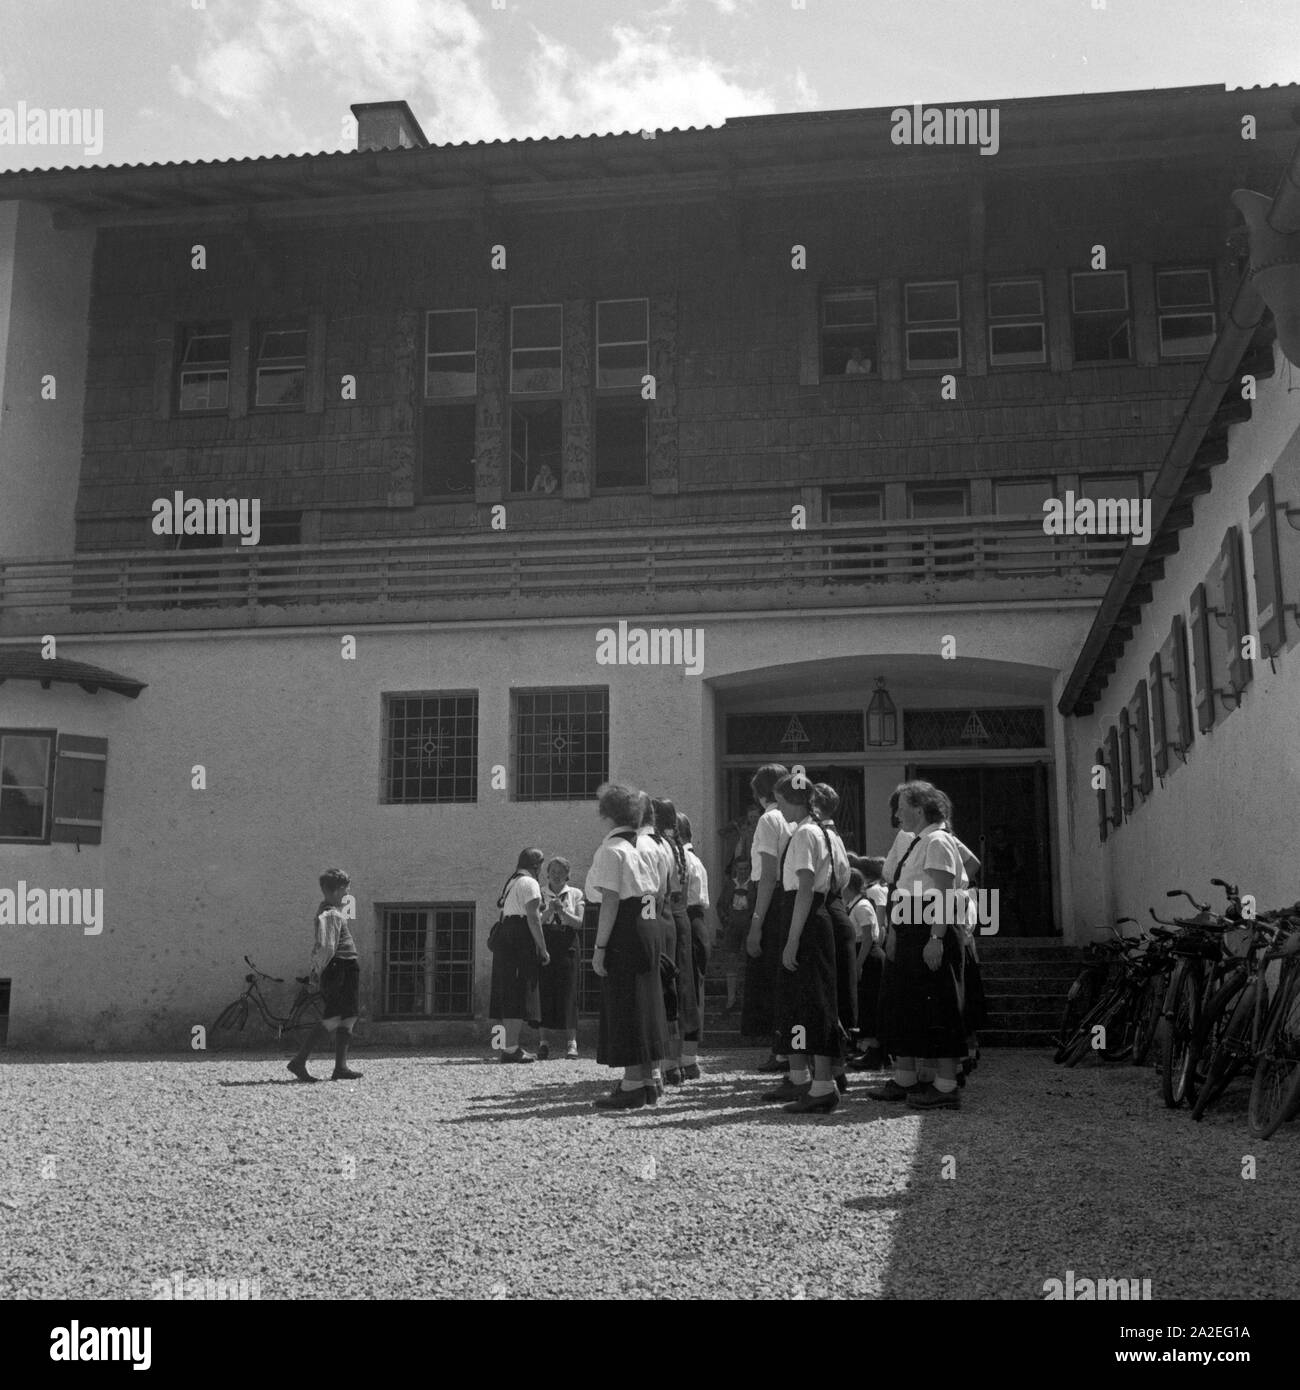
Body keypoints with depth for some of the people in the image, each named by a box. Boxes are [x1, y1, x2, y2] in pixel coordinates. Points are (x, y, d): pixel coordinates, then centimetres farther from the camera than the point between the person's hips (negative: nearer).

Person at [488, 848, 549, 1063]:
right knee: (520, 995, -10)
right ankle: (511, 1048, -13)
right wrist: (543, 949, -13)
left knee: (507, 994, 11)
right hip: (521, 941, -10)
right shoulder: (529, 883, -6)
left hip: (504, 938, 10)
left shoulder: (511, 882, 22)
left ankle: (508, 1045, 14)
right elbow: (532, 918, -14)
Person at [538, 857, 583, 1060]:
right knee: (544, 991, -4)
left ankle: (571, 1043, -5)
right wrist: (549, 911, -18)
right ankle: (544, 1041, 3)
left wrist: (563, 911, -16)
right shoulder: (540, 894, 9)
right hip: (544, 943, 0)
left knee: (568, 992, -6)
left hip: (567, 946, 0)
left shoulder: (575, 894, 9)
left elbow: (579, 922, 0)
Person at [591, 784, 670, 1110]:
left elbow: (610, 902, -16)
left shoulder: (610, 850, -11)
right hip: (650, 928, 9)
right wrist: (651, 931, 17)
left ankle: (632, 1086, -2)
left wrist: (599, 947, -16)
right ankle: (648, 1079, 20)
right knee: (646, 1003, 13)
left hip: (623, 935, -9)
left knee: (623, 1006, -3)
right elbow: (655, 895, 14)